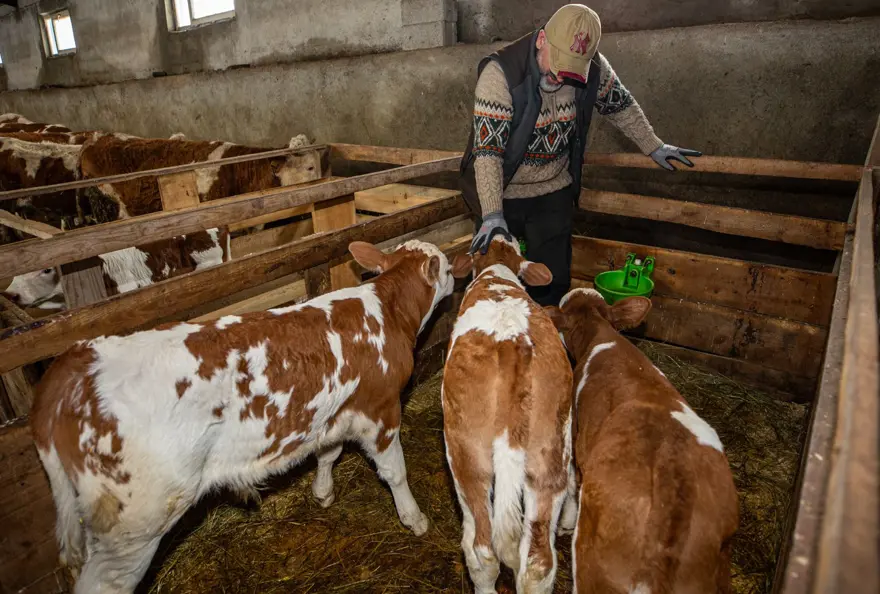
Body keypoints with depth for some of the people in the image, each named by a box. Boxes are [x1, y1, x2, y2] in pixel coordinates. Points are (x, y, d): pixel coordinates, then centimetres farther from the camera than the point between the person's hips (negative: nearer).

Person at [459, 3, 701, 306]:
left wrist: (655, 147, 16)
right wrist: (492, 215, -34)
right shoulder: (500, 73, -23)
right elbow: (487, 149, -27)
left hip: (554, 192, 3)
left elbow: (620, 106, 10)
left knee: (553, 281, 7)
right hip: (502, 193, -3)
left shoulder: (593, 68, -10)